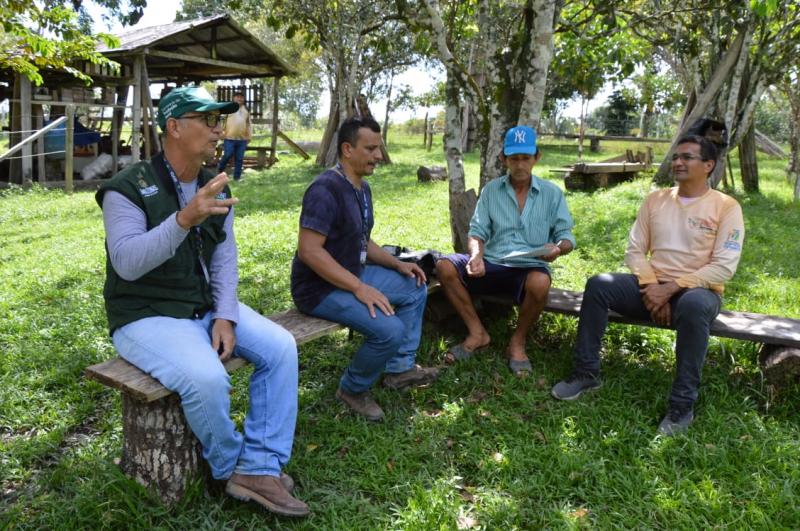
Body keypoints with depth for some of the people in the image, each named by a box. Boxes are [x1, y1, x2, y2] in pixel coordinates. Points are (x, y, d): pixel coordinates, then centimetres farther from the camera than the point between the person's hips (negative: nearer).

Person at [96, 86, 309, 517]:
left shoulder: (216, 188, 6)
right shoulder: (128, 189, -13)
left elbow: (224, 259, 4)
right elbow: (127, 263, -27)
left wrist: (225, 316, -11)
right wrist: (184, 219, -41)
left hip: (205, 306, 7)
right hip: (147, 316, -6)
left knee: (280, 347, -12)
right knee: (207, 378, -32)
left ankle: (260, 467, -8)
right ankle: (231, 469, -1)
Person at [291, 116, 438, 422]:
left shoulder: (362, 188, 10)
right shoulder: (326, 189, -22)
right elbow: (308, 250, -29)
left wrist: (397, 264, 4)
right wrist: (358, 288, -30)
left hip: (352, 274, 10)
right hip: (320, 287, -10)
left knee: (415, 288, 13)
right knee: (389, 330, -26)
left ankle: (400, 368, 18)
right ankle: (353, 389, 1)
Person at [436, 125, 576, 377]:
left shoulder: (552, 193, 6)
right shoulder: (491, 190, 10)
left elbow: (567, 236, 4)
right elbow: (477, 231, 5)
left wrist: (558, 248, -21)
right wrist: (477, 256, -18)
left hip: (530, 267, -2)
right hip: (491, 264, 3)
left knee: (539, 283, -39)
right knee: (445, 267, -21)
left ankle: (518, 341, -10)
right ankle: (477, 332, -9)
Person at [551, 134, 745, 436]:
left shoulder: (726, 207, -2)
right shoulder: (655, 200, 11)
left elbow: (724, 267, -11)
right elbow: (634, 251, 7)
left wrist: (671, 288, -19)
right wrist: (652, 287, -11)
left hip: (697, 290, -4)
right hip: (652, 288, 4)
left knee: (694, 304, -40)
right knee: (598, 285, -22)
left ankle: (683, 404, -28)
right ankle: (586, 373, -13)